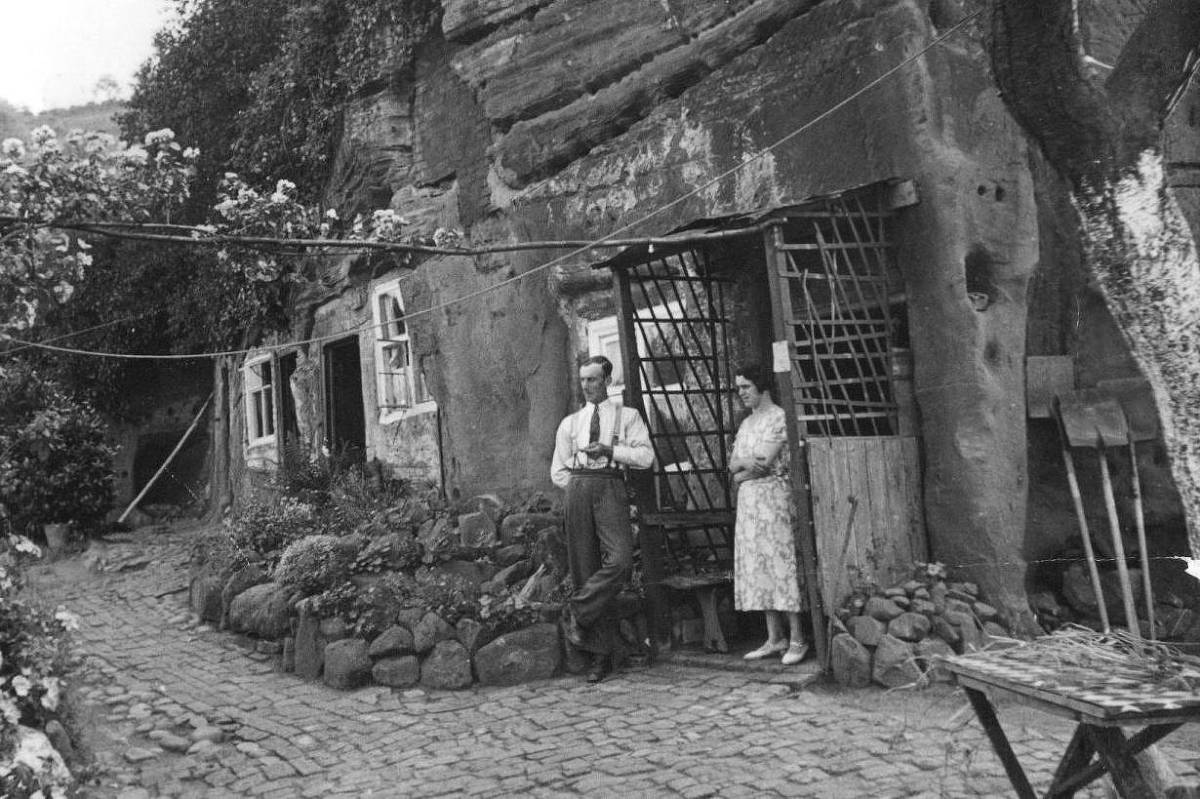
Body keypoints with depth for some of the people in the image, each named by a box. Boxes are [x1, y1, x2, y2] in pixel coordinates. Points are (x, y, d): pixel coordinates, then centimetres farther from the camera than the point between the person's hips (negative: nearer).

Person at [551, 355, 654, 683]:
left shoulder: (627, 417, 13)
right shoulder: (570, 423, 21)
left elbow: (646, 456, 0)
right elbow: (557, 471, 22)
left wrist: (610, 450, -9)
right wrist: (580, 487, 8)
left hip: (611, 488, -2)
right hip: (577, 489, 3)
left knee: (619, 559, -25)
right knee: (585, 569, -2)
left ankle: (577, 611, -7)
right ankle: (601, 655, 4)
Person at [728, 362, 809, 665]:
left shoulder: (779, 417, -6)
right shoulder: (746, 423, 19)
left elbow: (763, 462, -14)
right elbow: (732, 464, 13)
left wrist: (741, 470, 1)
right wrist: (746, 462, -7)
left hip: (773, 495, -8)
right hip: (747, 498, 8)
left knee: (781, 563, -8)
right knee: (758, 567, 6)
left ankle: (796, 639, -1)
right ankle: (775, 638, 13)